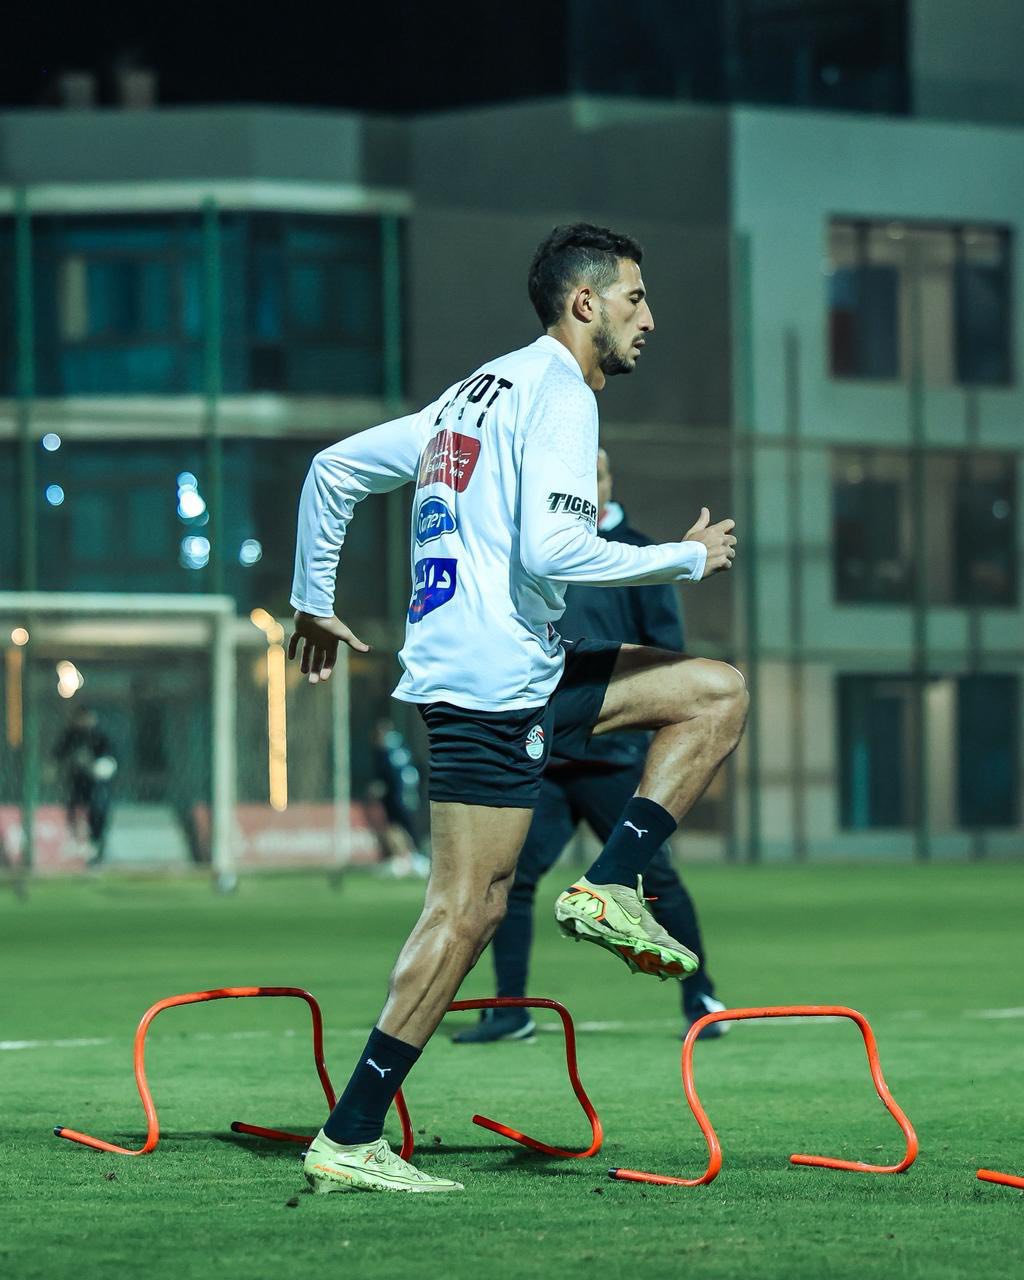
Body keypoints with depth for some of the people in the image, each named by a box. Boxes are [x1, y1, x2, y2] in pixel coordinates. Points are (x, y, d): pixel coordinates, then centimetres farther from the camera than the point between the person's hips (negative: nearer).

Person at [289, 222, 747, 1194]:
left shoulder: (480, 392, 20)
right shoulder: (558, 393, -8)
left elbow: (334, 468, 23)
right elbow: (550, 549, -22)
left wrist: (313, 599, 28)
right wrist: (688, 558, -10)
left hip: (518, 669, 10)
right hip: (492, 677, -10)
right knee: (468, 908, -10)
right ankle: (347, 1142, -10)